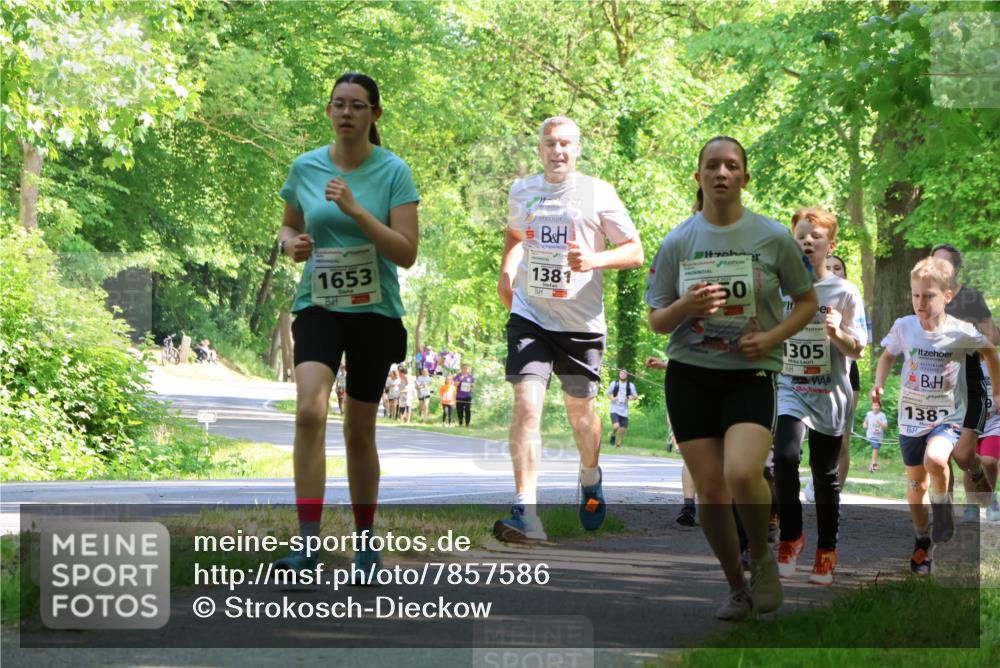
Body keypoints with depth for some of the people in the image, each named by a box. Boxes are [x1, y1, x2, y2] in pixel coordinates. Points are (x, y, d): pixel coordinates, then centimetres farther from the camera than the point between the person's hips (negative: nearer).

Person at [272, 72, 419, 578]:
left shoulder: (393, 172, -6)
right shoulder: (305, 167, 2)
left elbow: (407, 253, -12)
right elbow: (288, 225, 18)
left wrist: (355, 209, -22)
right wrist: (291, 243, -6)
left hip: (375, 311, -1)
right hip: (318, 306, 1)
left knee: (359, 430, 7)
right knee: (309, 410, -22)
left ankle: (365, 541, 26)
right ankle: (308, 544, -25)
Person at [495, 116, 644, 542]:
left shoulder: (598, 194, -4)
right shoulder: (521, 192, 6)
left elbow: (635, 252, -2)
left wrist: (594, 260, -20)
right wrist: (506, 273, 11)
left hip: (582, 322, -1)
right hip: (530, 316, 1)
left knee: (579, 410, 12)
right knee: (526, 405, -16)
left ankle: (590, 478, 45)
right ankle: (526, 512, -22)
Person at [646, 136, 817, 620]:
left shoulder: (773, 238, -1)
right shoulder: (678, 242, 3)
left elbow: (807, 302, 9)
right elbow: (656, 322, 7)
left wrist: (772, 337, -9)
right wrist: (686, 306, -15)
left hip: (750, 375, -2)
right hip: (689, 375, 2)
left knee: (742, 474, -25)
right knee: (710, 488, 1)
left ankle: (761, 557, 3)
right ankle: (737, 588, 20)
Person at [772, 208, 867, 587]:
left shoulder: (844, 293, -2)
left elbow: (857, 350, -4)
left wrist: (837, 332, -22)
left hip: (829, 395, 0)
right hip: (789, 388, 0)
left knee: (825, 473, 7)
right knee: (785, 456, -22)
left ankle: (827, 551, 23)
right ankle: (791, 536, -5)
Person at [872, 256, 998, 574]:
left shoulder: (961, 332, -16)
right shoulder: (903, 327, -12)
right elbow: (888, 355, 8)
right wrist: (878, 384, -7)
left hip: (947, 418, -3)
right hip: (911, 418, 3)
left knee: (935, 460, -33)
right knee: (916, 483, 14)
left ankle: (942, 502, -2)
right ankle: (922, 539, 36)